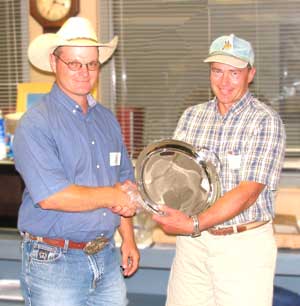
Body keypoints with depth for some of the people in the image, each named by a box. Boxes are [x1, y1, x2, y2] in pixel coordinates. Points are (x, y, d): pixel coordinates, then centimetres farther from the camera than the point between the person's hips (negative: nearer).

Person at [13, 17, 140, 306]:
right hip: (53, 263, -6)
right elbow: (50, 196, -24)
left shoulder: (106, 118, 11)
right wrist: (111, 196, -13)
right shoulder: (36, 123, -13)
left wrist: (128, 238, 13)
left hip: (107, 257, 6)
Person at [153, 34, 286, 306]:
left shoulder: (266, 121, -8)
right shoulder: (192, 116, 8)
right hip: (191, 243, 4)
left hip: (244, 245, -4)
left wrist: (195, 224, -26)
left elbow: (248, 191, -17)